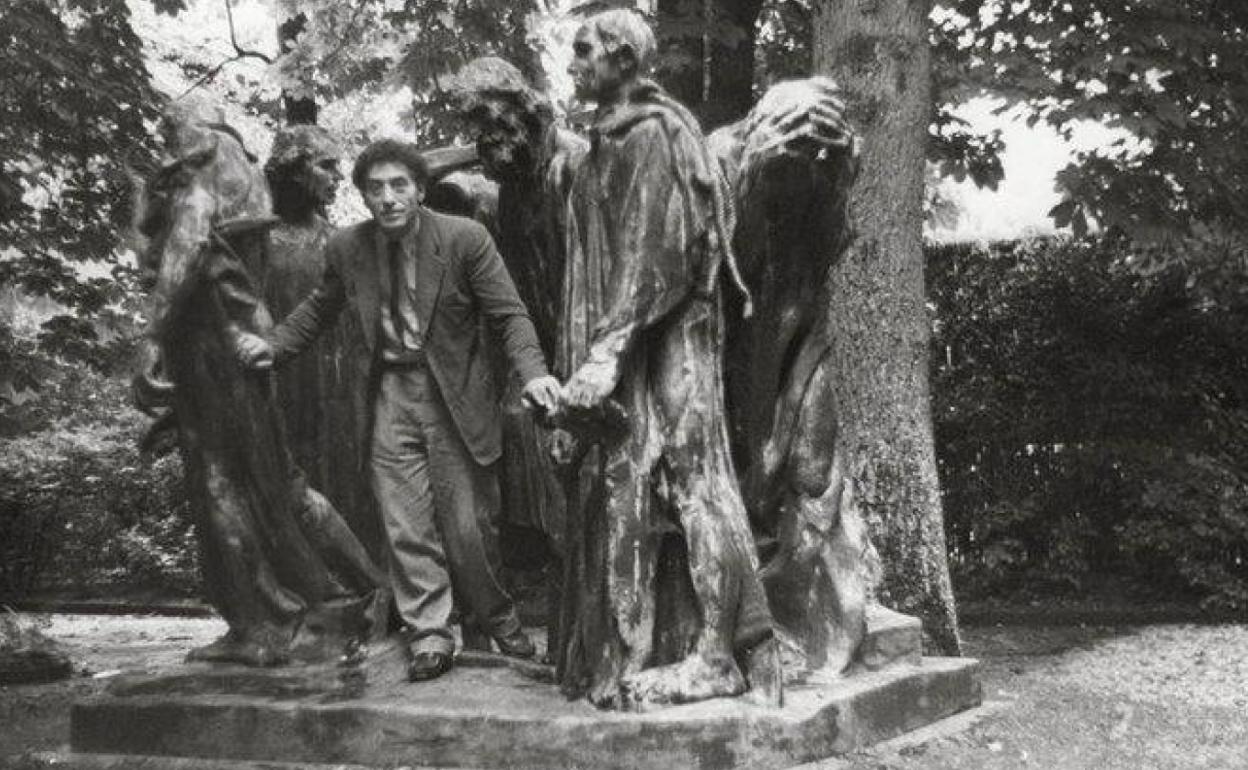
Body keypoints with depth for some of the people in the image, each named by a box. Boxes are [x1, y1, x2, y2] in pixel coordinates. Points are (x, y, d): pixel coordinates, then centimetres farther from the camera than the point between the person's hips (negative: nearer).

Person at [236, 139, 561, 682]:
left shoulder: (463, 238, -9)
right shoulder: (347, 249, 1)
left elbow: (509, 314, -9)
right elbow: (321, 307, 19)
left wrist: (532, 372, -25)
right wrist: (275, 344, 5)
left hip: (455, 395, -3)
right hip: (392, 394, 3)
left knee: (468, 524, 2)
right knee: (406, 526, -1)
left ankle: (497, 618, 26)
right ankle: (428, 637, 11)